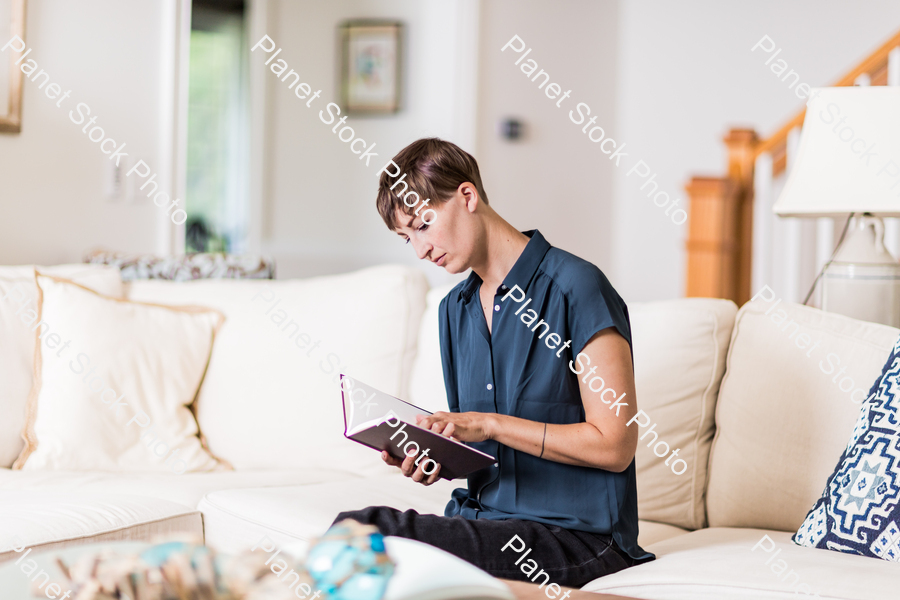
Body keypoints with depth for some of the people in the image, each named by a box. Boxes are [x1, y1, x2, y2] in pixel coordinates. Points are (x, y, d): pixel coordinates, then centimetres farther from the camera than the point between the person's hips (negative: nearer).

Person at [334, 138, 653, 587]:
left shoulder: (575, 288, -9)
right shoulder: (455, 309, 16)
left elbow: (613, 445, -12)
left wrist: (490, 424, -14)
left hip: (576, 534, -6)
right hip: (484, 519, 7)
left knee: (369, 532, -27)